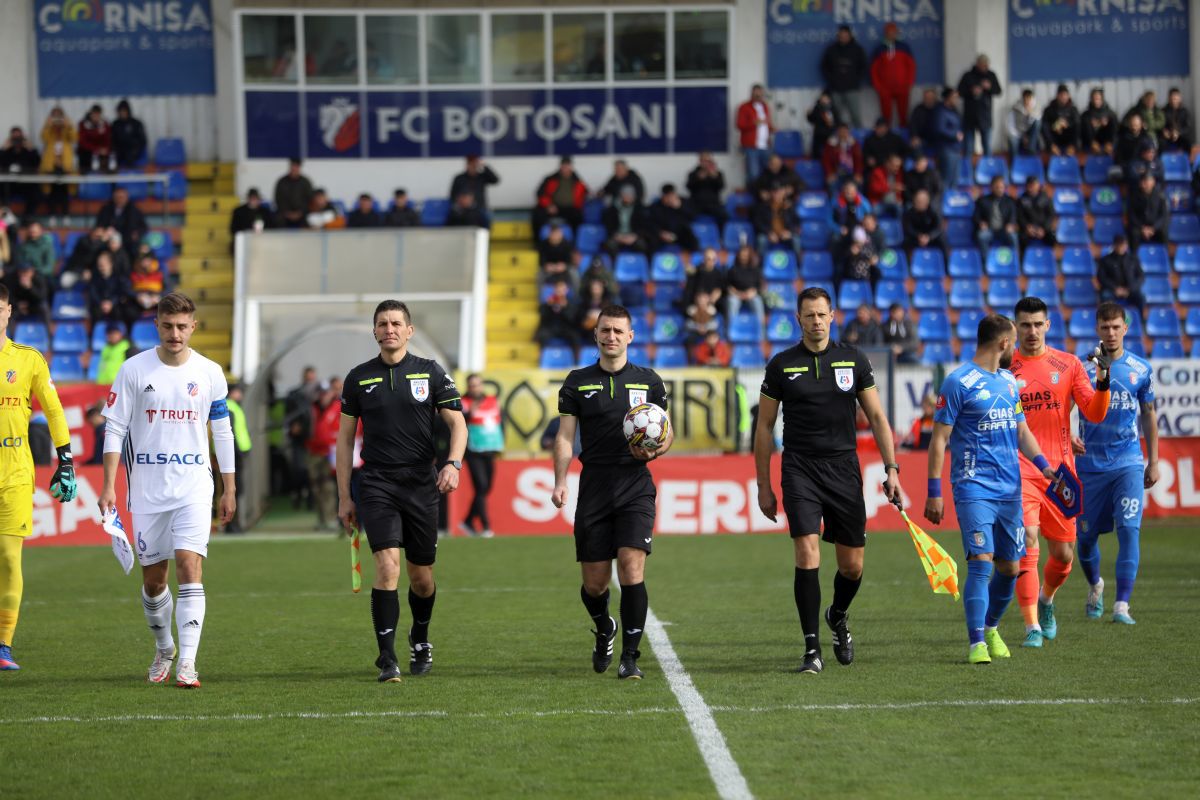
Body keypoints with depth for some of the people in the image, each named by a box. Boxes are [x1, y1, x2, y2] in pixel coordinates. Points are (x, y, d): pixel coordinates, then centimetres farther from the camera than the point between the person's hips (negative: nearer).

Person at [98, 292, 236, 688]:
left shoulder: (210, 373, 2)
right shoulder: (134, 370, -1)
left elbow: (222, 432, 10)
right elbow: (114, 428, 1)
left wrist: (229, 489, 10)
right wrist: (109, 486, -6)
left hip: (194, 487, -1)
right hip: (146, 488, 1)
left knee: (190, 565, -16)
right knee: (152, 577, 7)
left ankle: (187, 663, -17)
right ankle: (163, 648, 31)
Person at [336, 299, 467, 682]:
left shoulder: (431, 372, 4)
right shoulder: (358, 378, 6)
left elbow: (457, 423, 3)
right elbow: (345, 437, 11)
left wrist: (453, 463, -17)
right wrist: (344, 497, 7)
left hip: (421, 483, 1)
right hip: (376, 484, -1)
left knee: (421, 576, 8)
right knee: (387, 564, -18)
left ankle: (420, 638, 37)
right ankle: (387, 658, -16)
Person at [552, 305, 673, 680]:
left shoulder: (648, 381, 7)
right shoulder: (577, 382, 7)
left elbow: (667, 431, 14)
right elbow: (565, 436, 5)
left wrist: (655, 450, -9)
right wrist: (560, 481, -9)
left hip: (636, 487, -1)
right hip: (594, 489, 1)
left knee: (632, 568, -16)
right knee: (594, 583, 2)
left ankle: (630, 657, -8)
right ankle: (604, 631, 35)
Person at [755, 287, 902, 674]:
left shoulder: (853, 359, 5)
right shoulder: (782, 365, 2)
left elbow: (877, 416, 8)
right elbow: (765, 426, 8)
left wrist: (891, 469, 0)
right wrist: (764, 486, 5)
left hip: (844, 468, 2)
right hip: (800, 471, -2)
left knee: (852, 565, 4)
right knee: (807, 555, -15)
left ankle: (838, 616, 37)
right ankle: (812, 649, -11)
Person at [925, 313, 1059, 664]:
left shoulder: (1009, 381, 14)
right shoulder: (959, 382, -8)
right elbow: (939, 439, -7)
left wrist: (1043, 465, 6)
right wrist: (933, 492, -11)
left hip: (1010, 488, 7)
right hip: (974, 487, -7)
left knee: (1010, 567, 8)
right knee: (981, 562, -15)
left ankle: (991, 627, 29)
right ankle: (977, 644, -13)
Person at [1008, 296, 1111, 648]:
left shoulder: (1068, 365, 7)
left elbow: (1094, 414, 3)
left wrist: (1103, 385, -14)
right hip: (1020, 471, -2)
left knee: (1063, 553, 8)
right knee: (1028, 545, -17)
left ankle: (1046, 600, 39)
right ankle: (1032, 627, -14)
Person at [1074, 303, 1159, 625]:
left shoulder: (1141, 369, 3)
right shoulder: (1083, 368, -2)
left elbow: (1148, 415, 14)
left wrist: (1153, 462, 13)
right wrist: (1068, 438, -23)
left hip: (1129, 463, 0)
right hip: (1090, 464, 0)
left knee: (1129, 529, -15)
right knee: (1086, 536, 7)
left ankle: (1122, 606, -14)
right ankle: (1095, 586, 38)